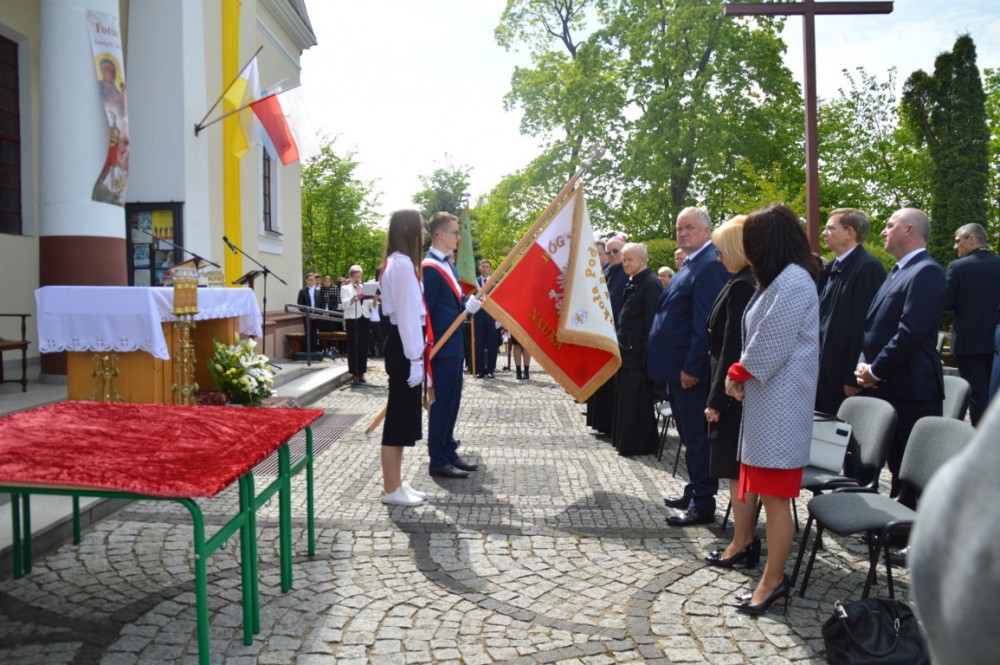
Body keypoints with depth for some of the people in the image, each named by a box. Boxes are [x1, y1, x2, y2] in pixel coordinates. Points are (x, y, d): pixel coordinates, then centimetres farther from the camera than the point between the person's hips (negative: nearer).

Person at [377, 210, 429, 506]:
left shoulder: (398, 262, 16)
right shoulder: (402, 263, -16)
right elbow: (406, 313, -20)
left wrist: (417, 353, 16)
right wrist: (415, 359, -20)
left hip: (404, 344, 11)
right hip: (404, 347, -11)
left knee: (404, 414, 15)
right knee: (398, 415, -3)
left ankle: (395, 482, 24)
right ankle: (391, 488, 7)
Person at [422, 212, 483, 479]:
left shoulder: (448, 265, 14)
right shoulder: (429, 268, -17)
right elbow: (424, 311, -19)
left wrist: (468, 306, 1)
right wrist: (436, 342, -18)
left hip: (454, 346, 10)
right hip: (442, 348, -10)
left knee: (451, 401, 16)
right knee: (442, 402, -2)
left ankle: (449, 452, 27)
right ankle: (438, 461, 8)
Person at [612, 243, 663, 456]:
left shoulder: (651, 284, -14)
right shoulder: (632, 283, 14)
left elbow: (651, 321, -18)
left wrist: (645, 355, -20)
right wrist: (621, 344, 15)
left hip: (638, 352, -9)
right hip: (627, 350, 9)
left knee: (638, 398, -2)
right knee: (625, 397, 15)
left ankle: (640, 444, 9)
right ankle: (625, 440, 26)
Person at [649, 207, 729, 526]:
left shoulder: (710, 265, -16)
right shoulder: (691, 264, 16)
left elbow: (706, 323, -22)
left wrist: (691, 367, -21)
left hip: (691, 370, -10)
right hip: (679, 367, 10)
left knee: (697, 435, -1)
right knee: (689, 433, 18)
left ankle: (703, 504, 10)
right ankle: (694, 492, 31)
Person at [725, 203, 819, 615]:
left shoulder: (792, 280, -14)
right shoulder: (780, 279, 18)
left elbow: (772, 343, -17)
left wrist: (739, 373, -2)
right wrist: (742, 374, 4)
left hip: (779, 402, -10)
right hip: (768, 399, 10)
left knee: (775, 496, -2)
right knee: (769, 493, 12)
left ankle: (773, 581, 7)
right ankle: (773, 575, 20)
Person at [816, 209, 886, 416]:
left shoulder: (867, 267, -14)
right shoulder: (833, 268, 13)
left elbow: (864, 325, -19)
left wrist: (853, 378, -19)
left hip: (845, 375, -8)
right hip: (826, 372, 8)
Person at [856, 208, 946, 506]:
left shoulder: (926, 271, -14)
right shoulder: (899, 270, 18)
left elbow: (911, 332, -22)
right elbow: (876, 324, 19)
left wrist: (875, 371, -14)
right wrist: (864, 363, 4)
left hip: (910, 390, -9)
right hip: (887, 388, 9)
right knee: (898, 466, 17)